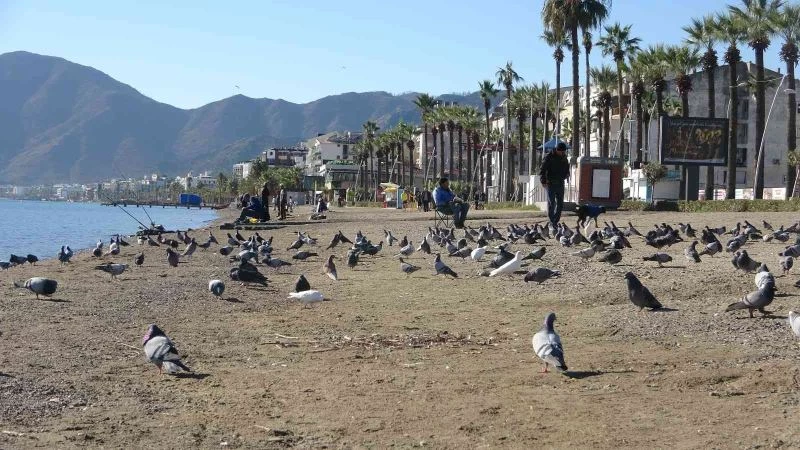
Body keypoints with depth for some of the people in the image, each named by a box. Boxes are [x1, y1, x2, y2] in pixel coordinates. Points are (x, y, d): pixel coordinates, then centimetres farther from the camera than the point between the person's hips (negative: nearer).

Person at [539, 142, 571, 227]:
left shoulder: (564, 157, 10)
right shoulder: (549, 157, -8)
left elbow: (566, 167, 27)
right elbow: (542, 170, -11)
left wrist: (567, 174, 6)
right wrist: (543, 181, -22)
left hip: (560, 184, 6)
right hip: (551, 184, -6)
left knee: (560, 204, 6)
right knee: (551, 203, -7)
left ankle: (556, 221, 14)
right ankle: (552, 221, -2)